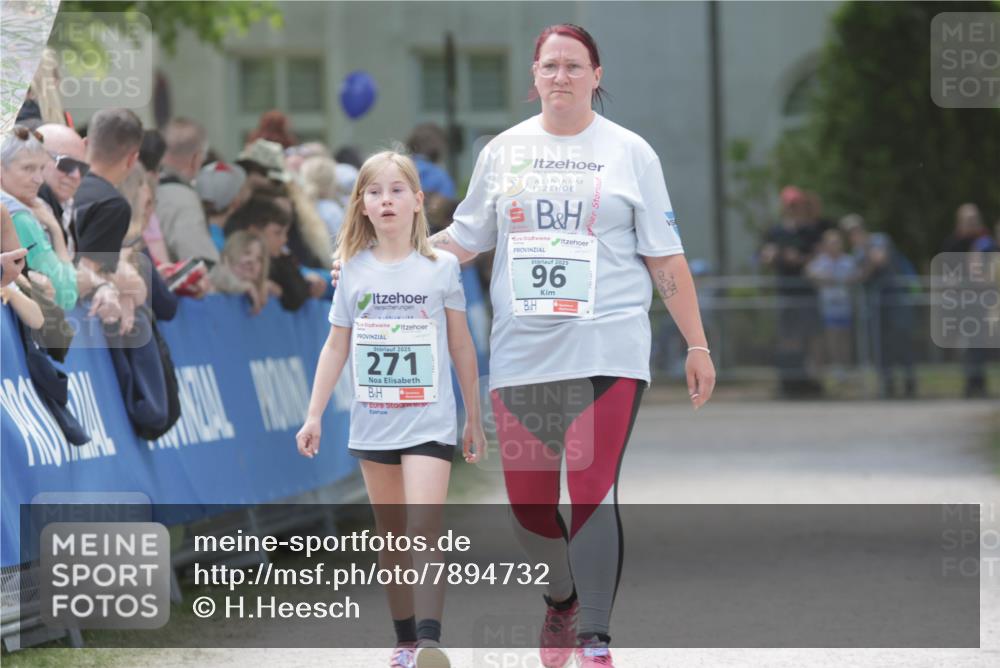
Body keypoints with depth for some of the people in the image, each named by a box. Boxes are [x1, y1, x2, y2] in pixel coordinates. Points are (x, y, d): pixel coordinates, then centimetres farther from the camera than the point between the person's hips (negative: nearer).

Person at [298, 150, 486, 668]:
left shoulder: (441, 267, -1)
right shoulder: (355, 270, 4)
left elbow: (461, 347, 5)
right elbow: (336, 346, 9)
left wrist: (474, 419, 8)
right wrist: (314, 416, 5)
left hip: (429, 423, -3)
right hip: (373, 424, 3)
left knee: (424, 531, -16)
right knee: (391, 537, 10)